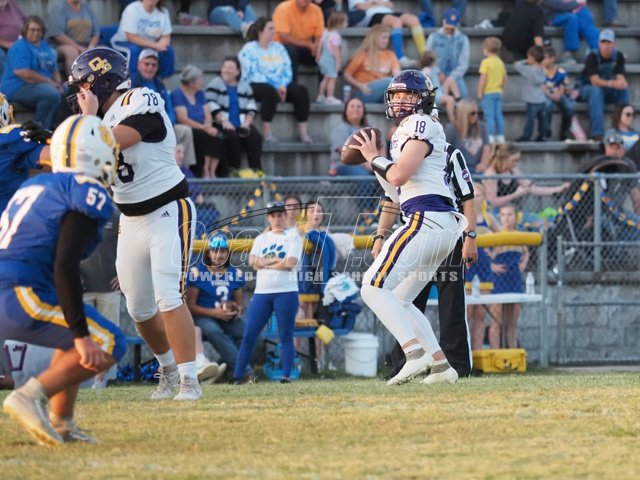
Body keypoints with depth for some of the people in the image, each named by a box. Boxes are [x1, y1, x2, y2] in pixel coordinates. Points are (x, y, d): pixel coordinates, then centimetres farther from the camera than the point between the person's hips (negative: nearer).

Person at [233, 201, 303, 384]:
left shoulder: (293, 238, 5)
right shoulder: (261, 239, 16)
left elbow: (291, 263, -10)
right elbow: (253, 261, 1)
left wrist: (264, 263, -4)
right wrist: (277, 260, -9)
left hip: (286, 292, -3)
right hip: (261, 292, 3)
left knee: (286, 335, -3)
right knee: (249, 335, -1)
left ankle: (286, 374, -1)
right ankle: (238, 375, 1)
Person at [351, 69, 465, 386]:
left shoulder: (421, 125, -3)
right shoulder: (404, 132, 26)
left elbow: (399, 175, -16)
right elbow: (399, 198, 24)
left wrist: (374, 157, 2)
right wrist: (373, 161, 20)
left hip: (426, 221, -10)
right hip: (443, 227, 10)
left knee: (374, 288, -15)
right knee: (398, 300, 16)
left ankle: (415, 351, -28)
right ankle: (440, 364, 8)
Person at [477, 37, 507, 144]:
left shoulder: (486, 62, -12)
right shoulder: (500, 62, 9)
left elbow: (483, 78, -16)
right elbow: (505, 78, 12)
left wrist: (480, 92, -11)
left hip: (488, 92, -7)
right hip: (498, 92, 7)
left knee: (489, 115, -6)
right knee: (498, 115, 10)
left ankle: (490, 137, -10)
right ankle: (500, 136, 12)